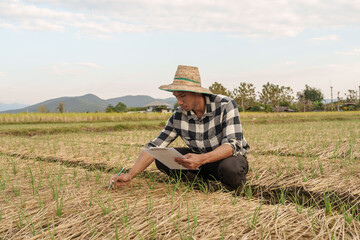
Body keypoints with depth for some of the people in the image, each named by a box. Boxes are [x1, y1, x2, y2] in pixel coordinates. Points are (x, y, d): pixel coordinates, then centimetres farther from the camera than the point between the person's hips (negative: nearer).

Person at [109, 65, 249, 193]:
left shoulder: (225, 106, -22)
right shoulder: (178, 117, -9)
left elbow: (233, 144, -31)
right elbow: (154, 147, -9)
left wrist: (202, 159, -48)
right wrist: (130, 175, -21)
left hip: (231, 157, -4)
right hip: (201, 159, 5)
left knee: (230, 168, -40)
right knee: (162, 159, -13)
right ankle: (210, 179, -11)